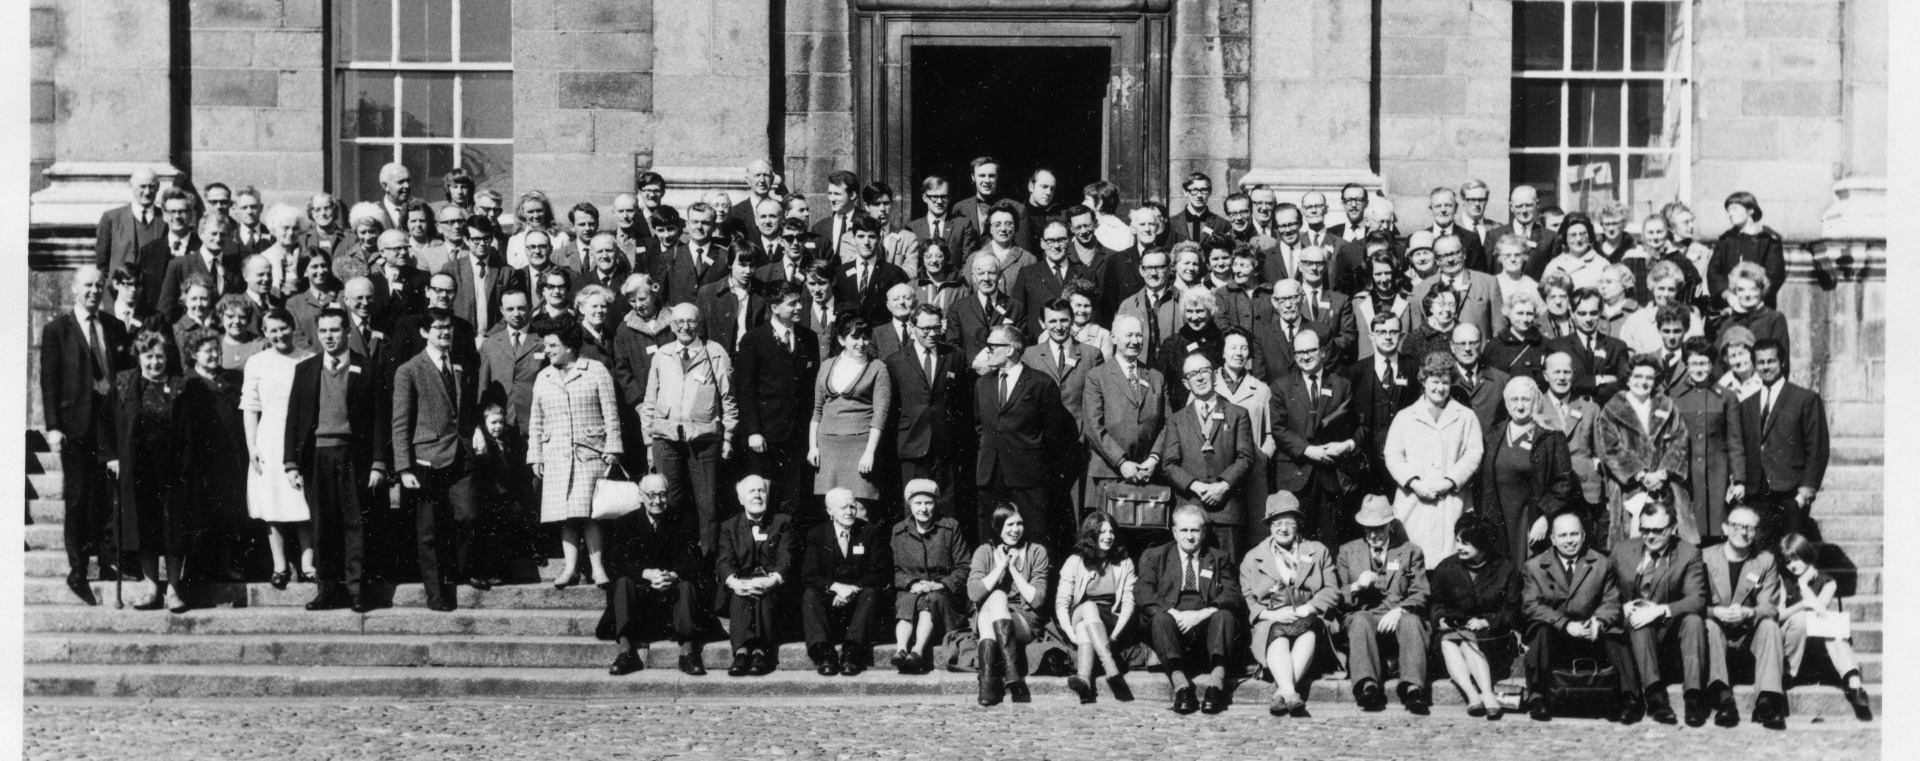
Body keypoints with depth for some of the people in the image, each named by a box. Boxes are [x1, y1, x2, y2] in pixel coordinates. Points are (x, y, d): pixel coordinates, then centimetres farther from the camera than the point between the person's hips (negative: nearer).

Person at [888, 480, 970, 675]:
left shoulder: (950, 527, 7)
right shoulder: (899, 531, 12)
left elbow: (963, 568, 4)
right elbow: (895, 569, 8)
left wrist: (941, 584, -12)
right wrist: (912, 584, -12)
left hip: (942, 591, -1)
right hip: (910, 590, 1)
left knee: (931, 600, -35)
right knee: (907, 602, -34)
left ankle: (917, 652, -54)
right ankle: (901, 650, -55)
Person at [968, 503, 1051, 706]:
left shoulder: (1036, 552, 6)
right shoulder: (984, 552, 7)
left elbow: (1037, 599, -3)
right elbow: (973, 593, -9)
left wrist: (1013, 568, -5)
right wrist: (1001, 566, -7)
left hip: (1025, 620, -1)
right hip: (985, 619, 1)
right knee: (997, 597, -32)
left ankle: (988, 682, -43)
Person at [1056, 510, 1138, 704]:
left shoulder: (1124, 563, 12)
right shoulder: (1075, 562, 8)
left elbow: (1128, 602, 2)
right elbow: (1061, 602, 1)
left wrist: (1114, 634, -15)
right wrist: (1071, 633, -17)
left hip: (1111, 622, 0)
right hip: (1078, 619, 0)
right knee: (1088, 607, -34)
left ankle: (1084, 678, -58)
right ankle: (1113, 675, -53)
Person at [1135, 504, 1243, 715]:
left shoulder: (1220, 557, 17)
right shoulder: (1154, 556, 15)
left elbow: (1233, 595, 1)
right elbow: (1142, 593, -2)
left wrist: (1201, 614, -16)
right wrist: (1174, 613, -18)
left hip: (1206, 623, 0)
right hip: (1172, 623, 0)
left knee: (1225, 615, -29)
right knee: (1160, 617, -32)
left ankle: (1217, 680, -46)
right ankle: (1180, 684, -47)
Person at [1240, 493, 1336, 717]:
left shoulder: (1318, 552, 21)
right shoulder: (1252, 559, 20)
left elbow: (1331, 590, 10)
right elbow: (1247, 600, 10)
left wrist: (1307, 609, -8)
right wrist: (1271, 614, -9)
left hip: (1309, 619, 0)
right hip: (1271, 623, 0)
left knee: (1308, 632, -36)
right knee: (1279, 637, -36)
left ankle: (1281, 693, -49)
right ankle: (1290, 694, -57)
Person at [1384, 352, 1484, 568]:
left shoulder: (1466, 417, 13)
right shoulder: (1405, 417, 14)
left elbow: (1473, 455, 3)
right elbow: (1393, 455, 6)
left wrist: (1449, 481, -10)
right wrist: (1414, 482, -9)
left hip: (1452, 503, 0)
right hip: (1413, 503, 0)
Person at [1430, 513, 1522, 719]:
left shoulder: (1506, 569, 0)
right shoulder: (1446, 567, 5)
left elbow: (1512, 610, 1)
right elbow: (1435, 601, 17)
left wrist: (1486, 621, -14)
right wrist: (1440, 618, -5)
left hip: (1491, 632, -2)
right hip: (1453, 629, 2)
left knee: (1466, 642, -35)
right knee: (1448, 644, -33)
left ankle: (1487, 695, -51)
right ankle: (1472, 695, -50)